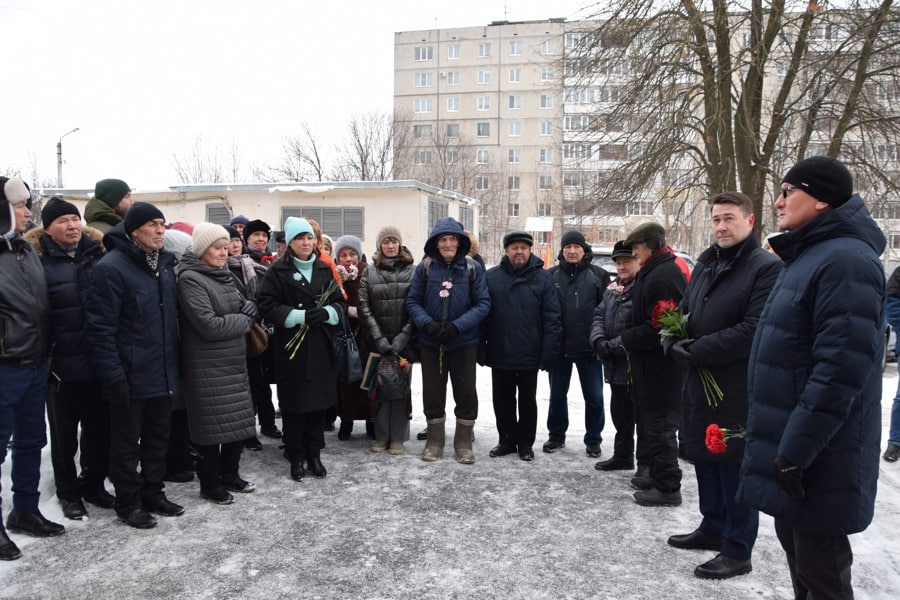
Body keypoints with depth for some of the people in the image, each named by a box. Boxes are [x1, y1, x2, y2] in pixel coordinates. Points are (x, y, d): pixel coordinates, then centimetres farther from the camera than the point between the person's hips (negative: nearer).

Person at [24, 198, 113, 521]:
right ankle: (68, 492, 27)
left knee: (99, 429, 14)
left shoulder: (98, 251, 7)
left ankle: (93, 483, 32)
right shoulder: (38, 260, -5)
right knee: (64, 433, 11)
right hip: (62, 366, -3)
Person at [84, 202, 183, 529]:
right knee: (127, 443, 9)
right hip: (130, 376, -7)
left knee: (158, 438, 17)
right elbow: (100, 328, -17)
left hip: (163, 374, 7)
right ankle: (129, 502, 23)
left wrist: (175, 362, 14)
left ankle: (153, 493, 32)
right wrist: (113, 376, -19)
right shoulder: (111, 268, -15)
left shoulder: (165, 263, 8)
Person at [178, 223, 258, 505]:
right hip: (207, 367, -8)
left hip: (234, 362, 8)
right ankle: (210, 484, 18)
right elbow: (209, 325, -21)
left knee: (240, 420, 13)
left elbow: (245, 308, 20)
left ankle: (229, 475, 29)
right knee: (213, 425, 1)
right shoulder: (190, 279, -13)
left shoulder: (224, 276, 12)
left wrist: (248, 309, -4)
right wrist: (245, 320, -8)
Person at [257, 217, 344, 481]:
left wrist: (327, 312, -8)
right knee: (294, 403, 1)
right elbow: (265, 304, -8)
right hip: (291, 346, -4)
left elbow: (339, 302, 14)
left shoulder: (324, 269, 12)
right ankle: (296, 457, 16)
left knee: (319, 401, 8)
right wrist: (300, 316, -16)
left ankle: (314, 454, 22)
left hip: (321, 346, 4)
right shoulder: (279, 270, -1)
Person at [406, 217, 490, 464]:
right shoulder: (425, 267, -1)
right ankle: (435, 441, 27)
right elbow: (413, 302, 1)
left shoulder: (473, 267, -4)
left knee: (466, 393, 7)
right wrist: (427, 323, -17)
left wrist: (457, 326, -17)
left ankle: (463, 443, 24)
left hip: (464, 342, -1)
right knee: (432, 392, 10)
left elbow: (483, 303, -6)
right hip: (431, 342, 1)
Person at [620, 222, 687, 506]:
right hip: (655, 365, 11)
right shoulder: (654, 272, 15)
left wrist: (625, 339, -13)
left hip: (658, 368, -11)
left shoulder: (661, 277, -20)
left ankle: (668, 488, 10)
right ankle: (660, 477, 32)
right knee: (655, 423, 19)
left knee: (659, 426, -1)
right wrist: (629, 338, 10)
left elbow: (656, 329, -25)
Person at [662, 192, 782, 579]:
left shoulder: (766, 268, -11)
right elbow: (682, 314, 18)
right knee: (705, 460, 18)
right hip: (698, 384, 8)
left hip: (738, 390, -8)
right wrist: (674, 344, -3)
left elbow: (753, 330, -21)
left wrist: (696, 351, -18)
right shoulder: (704, 265, 14)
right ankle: (713, 528, 36)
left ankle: (737, 552, 16)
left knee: (735, 467, 2)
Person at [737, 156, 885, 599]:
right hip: (791, 446, 10)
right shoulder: (808, 256, 14)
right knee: (796, 549, 21)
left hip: (819, 460, -10)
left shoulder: (845, 261, -18)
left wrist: (796, 449, -24)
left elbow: (841, 367, -26)